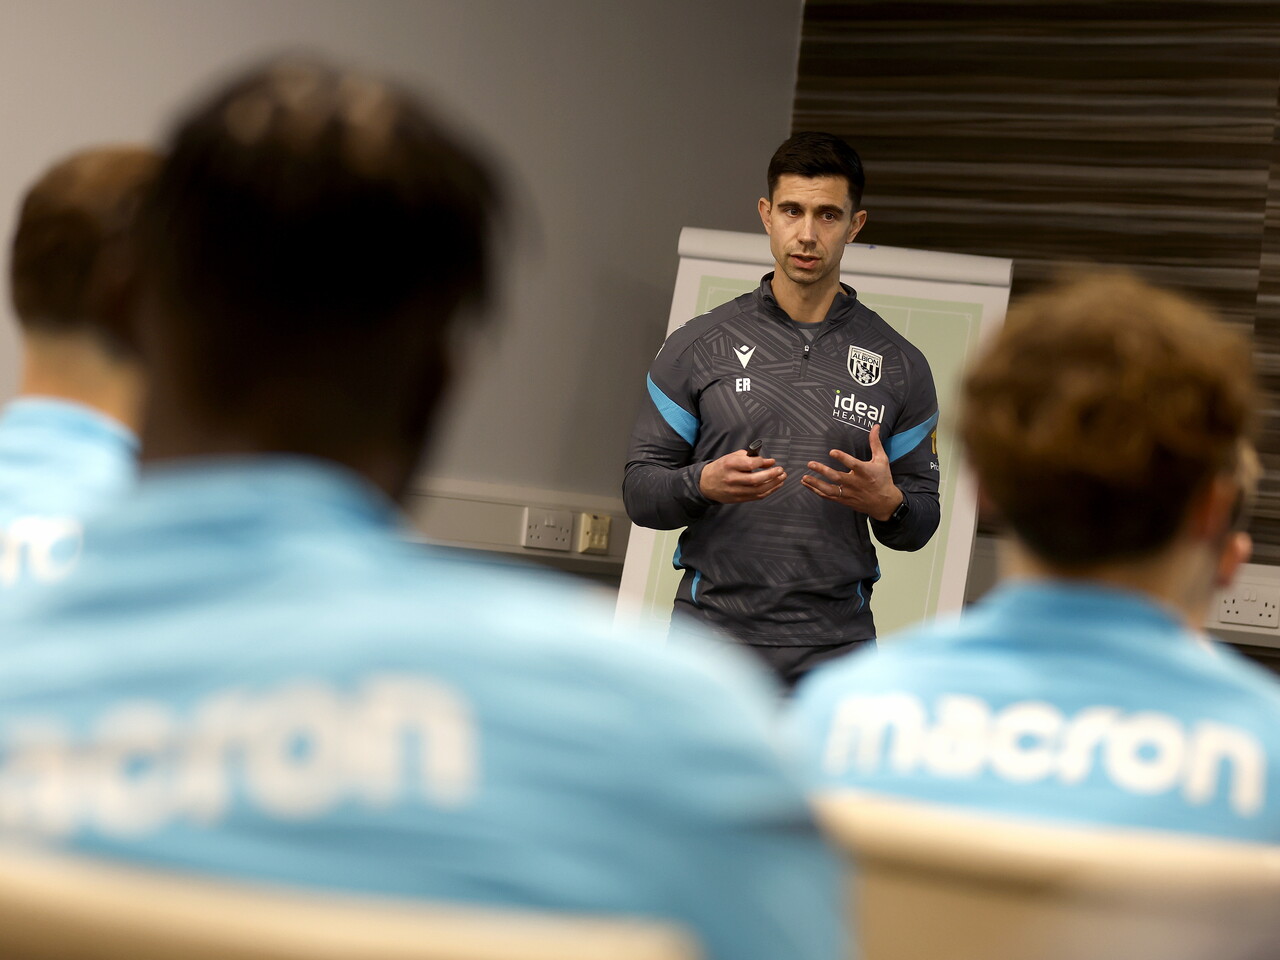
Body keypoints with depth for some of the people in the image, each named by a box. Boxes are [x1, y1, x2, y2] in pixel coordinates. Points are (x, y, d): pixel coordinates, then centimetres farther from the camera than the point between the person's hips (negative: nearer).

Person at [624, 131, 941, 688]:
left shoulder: (899, 365, 7)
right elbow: (640, 490, 5)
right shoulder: (700, 345, 5)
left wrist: (888, 503, -12)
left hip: (835, 647, 0)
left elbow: (920, 526, 11)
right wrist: (702, 484, -16)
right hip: (713, 634, 0)